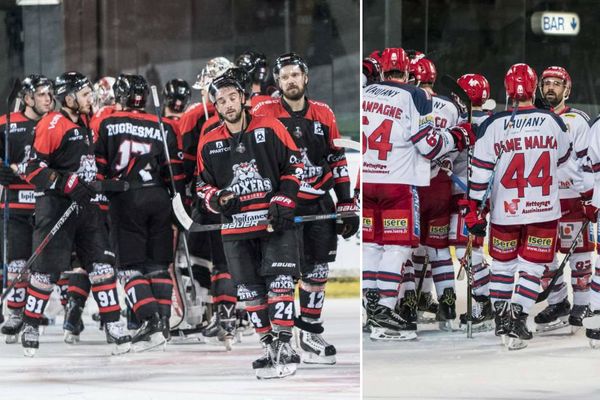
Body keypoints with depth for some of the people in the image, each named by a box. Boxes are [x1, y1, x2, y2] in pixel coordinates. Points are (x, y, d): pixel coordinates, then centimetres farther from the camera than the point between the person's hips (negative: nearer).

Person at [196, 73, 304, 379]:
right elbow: (203, 185, 16)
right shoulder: (208, 143, 8)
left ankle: (284, 346, -9)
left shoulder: (270, 129, -1)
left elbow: (294, 166, 2)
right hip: (236, 228, 4)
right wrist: (217, 200, -6)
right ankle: (270, 347, 14)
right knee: (250, 292, 5)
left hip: (275, 221, -4)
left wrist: (283, 203, -8)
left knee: (279, 283, -12)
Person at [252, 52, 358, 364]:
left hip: (320, 205, 4)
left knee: (317, 271, 8)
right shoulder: (263, 114, -2)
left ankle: (310, 332, 22)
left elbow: (338, 161, 13)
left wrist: (346, 205, 10)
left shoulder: (324, 115, 9)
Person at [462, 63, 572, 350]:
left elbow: (479, 173, -8)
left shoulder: (492, 126, -9)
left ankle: (501, 319, 24)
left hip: (504, 211, 0)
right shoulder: (553, 122, -6)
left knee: (503, 263, 18)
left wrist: (472, 209, 0)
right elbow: (563, 157, 14)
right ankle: (517, 319, -7)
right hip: (544, 210, 0)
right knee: (532, 266, 6)